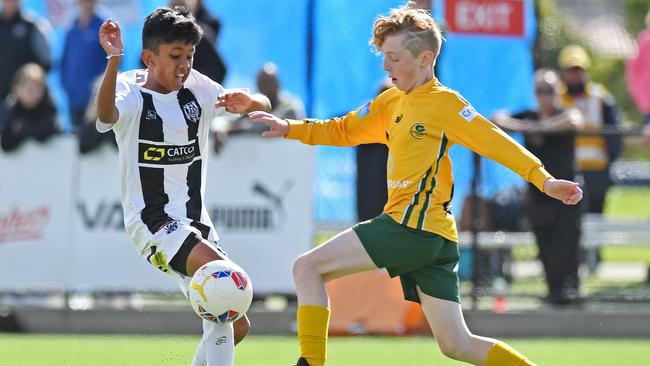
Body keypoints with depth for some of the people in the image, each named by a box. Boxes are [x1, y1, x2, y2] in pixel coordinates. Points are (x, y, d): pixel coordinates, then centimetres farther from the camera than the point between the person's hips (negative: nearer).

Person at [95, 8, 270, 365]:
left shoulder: (197, 89, 4)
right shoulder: (132, 92, -10)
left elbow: (263, 106, 6)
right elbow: (106, 115, -34)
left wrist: (248, 102, -19)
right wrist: (114, 61, -50)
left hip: (194, 221, 7)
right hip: (151, 221, -7)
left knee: (234, 326, 6)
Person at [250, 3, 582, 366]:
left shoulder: (444, 102, -6)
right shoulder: (391, 102, 18)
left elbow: (496, 142, -12)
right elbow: (343, 131, 28)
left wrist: (544, 180, -22)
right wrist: (289, 128, 18)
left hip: (414, 225, -9)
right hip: (433, 239, 9)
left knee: (307, 268, -5)